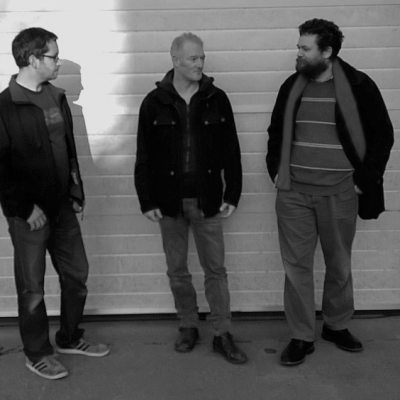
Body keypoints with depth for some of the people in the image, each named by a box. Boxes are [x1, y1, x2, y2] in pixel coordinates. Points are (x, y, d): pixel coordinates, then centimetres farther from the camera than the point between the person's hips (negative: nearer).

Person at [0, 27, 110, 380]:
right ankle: (37, 354, 24)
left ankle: (70, 338, 34)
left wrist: (77, 193, 11)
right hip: (29, 214, -7)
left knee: (77, 275, 14)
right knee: (32, 286, 7)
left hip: (62, 207, 7)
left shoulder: (57, 98, 8)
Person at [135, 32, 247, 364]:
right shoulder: (154, 102, -1)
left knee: (215, 269, 5)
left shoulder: (217, 99, 0)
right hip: (169, 201, 1)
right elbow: (144, 157, 0)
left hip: (207, 200, 0)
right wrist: (147, 202, -3)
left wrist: (232, 195, 0)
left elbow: (231, 152, 3)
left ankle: (223, 335, 16)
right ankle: (188, 327, 28)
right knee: (177, 270, 11)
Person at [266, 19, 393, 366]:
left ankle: (337, 326, 31)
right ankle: (301, 337, 14)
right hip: (293, 191, 3)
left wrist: (366, 178, -5)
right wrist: (276, 169, 8)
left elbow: (382, 135, 0)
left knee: (339, 264, 11)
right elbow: (276, 132, 18)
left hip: (339, 192, -2)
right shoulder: (291, 87, 7)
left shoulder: (358, 86, -5)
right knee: (296, 265, 3)